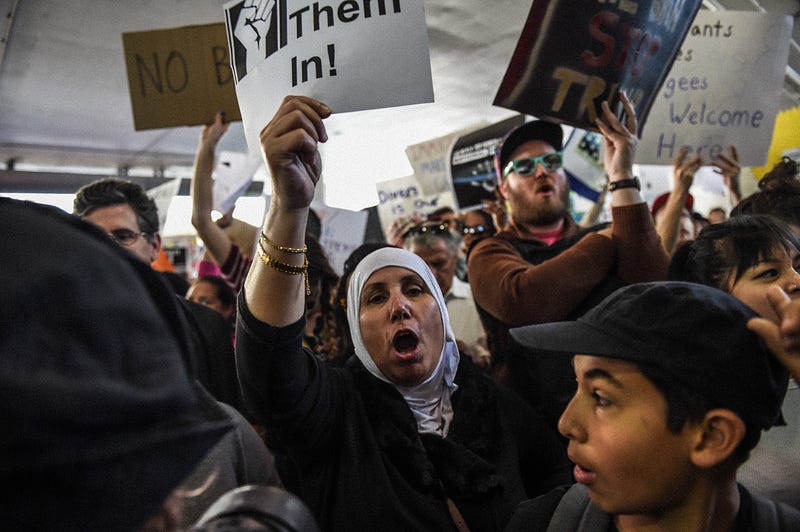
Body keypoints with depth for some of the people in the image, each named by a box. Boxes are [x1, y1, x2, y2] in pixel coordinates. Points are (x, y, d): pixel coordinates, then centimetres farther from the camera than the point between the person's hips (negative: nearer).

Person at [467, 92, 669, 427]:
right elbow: (523, 303, -15)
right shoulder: (490, 254, 7)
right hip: (537, 421, -1)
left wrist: (622, 178, -8)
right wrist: (607, 240, -2)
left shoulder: (604, 238, 15)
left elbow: (654, 284, -6)